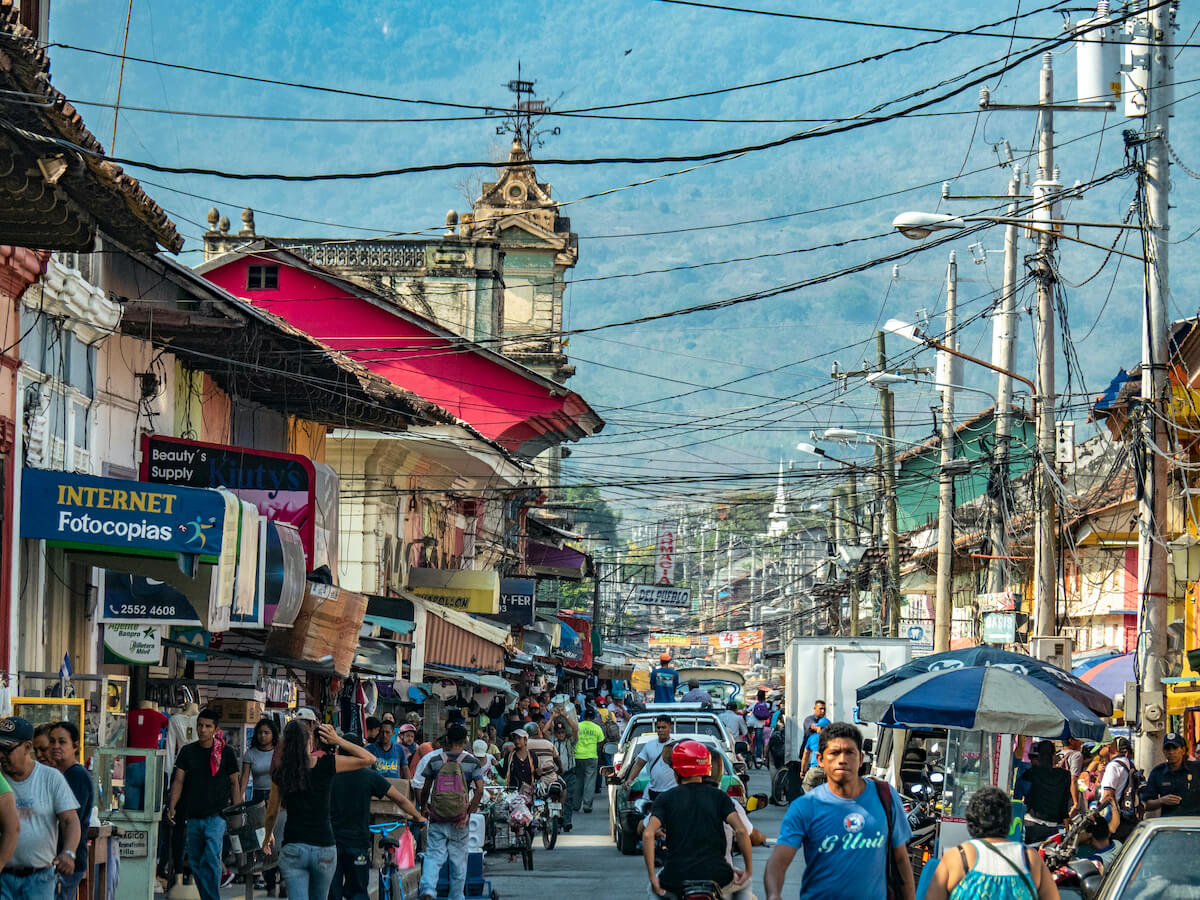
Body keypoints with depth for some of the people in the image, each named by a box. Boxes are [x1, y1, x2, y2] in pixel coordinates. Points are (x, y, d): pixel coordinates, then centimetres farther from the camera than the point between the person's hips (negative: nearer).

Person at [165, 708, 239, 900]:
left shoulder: (225, 753, 2)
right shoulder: (188, 751, 8)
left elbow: (234, 783, 8)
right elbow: (178, 780, 8)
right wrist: (172, 806, -5)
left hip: (217, 815, -4)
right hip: (193, 816, 4)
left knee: (211, 859, -17)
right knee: (195, 862, 7)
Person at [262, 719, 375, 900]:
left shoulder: (280, 773, 1)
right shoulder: (326, 764, -7)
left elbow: (272, 813, 14)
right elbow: (369, 759, -1)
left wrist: (268, 836, 33)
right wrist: (338, 740, 3)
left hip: (292, 849, 0)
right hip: (324, 847, 0)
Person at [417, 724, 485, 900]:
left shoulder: (435, 762, 1)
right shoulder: (473, 763, -2)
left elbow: (425, 789, 6)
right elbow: (479, 790, -12)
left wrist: (423, 807, 24)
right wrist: (469, 813, -5)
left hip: (437, 819, 0)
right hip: (459, 820, 0)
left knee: (433, 856, 0)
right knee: (459, 861, 12)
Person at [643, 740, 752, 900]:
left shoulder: (665, 798, 3)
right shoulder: (719, 796, 4)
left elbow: (648, 834, -10)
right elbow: (741, 831, -8)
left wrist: (652, 877, -6)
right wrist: (749, 869, 1)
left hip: (676, 880, 0)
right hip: (716, 878, 0)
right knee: (744, 883, 32)